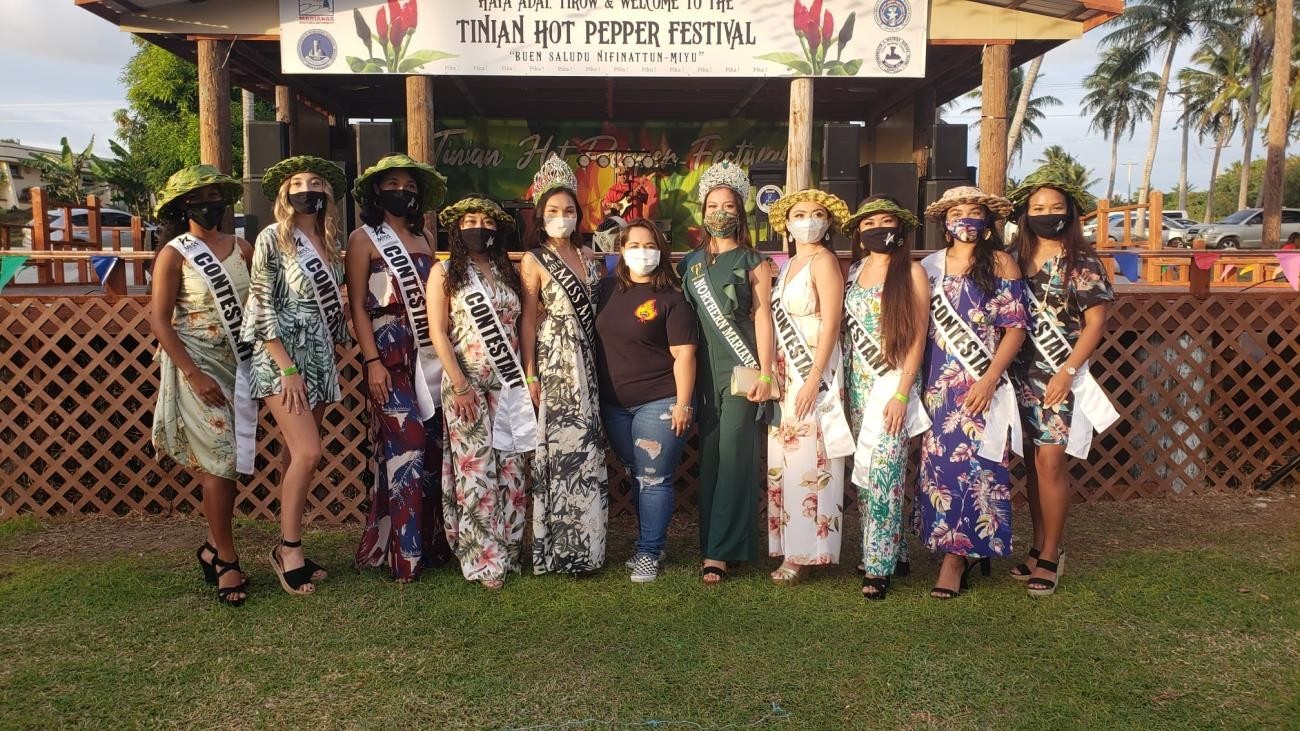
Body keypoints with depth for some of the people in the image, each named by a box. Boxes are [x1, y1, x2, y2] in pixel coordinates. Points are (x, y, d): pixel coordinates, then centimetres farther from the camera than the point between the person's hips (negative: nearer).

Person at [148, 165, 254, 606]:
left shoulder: (241, 249, 8)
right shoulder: (174, 254, -4)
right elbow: (159, 321, -8)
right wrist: (194, 374, -15)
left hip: (240, 366, 5)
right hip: (198, 367, -4)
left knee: (230, 462, 7)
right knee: (220, 462, -5)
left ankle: (214, 547, 24)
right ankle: (226, 561, 6)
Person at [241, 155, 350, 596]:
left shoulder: (330, 244, 11)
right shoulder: (273, 238, -5)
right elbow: (262, 307, -10)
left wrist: (335, 359, 10)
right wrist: (287, 368, -16)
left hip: (320, 359, 6)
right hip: (281, 359, -6)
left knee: (297, 455, 9)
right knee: (308, 453, -15)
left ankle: (288, 548, 17)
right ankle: (289, 550, 0)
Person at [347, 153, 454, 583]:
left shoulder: (426, 236, 16)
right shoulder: (363, 238, 2)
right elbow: (358, 305, -3)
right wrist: (372, 361, -12)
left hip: (430, 354, 5)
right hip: (390, 354, -5)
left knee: (432, 449, 5)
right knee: (404, 449, -7)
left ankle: (431, 542, 17)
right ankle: (403, 554, 1)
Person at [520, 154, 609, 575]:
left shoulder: (587, 257, 14)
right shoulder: (534, 261, -3)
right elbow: (528, 322, -6)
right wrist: (530, 375, -13)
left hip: (588, 366, 6)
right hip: (554, 366, -6)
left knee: (587, 450, 7)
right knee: (557, 451, -4)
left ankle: (584, 547, 18)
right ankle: (555, 553, 6)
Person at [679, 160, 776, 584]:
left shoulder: (753, 262, 4)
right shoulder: (690, 263, 14)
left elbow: (763, 318, -2)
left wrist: (764, 373, -11)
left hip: (741, 368, -4)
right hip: (705, 370, 4)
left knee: (734, 457, -7)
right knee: (709, 457, 5)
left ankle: (718, 552, -5)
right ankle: (713, 542, 13)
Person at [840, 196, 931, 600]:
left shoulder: (912, 272, -2)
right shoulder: (853, 271, 11)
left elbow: (918, 338, -7)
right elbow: (844, 330, 12)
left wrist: (902, 393, -13)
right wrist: (840, 385, 5)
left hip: (892, 385, -5)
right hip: (855, 386, 5)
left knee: (884, 475, -8)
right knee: (862, 473, 6)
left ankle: (879, 566, -1)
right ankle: (885, 550, 19)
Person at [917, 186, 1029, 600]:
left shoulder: (1000, 263, 0)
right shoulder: (930, 266, 10)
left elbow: (1016, 326, -4)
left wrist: (989, 379, -13)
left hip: (983, 384, -3)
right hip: (939, 383, 3)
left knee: (975, 464, -5)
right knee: (940, 462, 1)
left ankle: (955, 555, 2)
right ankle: (961, 550, 13)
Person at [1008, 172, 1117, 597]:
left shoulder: (1081, 262, -3)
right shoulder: (1016, 260, 9)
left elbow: (1095, 324, -5)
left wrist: (1067, 371, -14)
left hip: (1061, 377, -4)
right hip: (1022, 375, 4)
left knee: (1051, 463, -6)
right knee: (1034, 463, 9)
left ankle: (1051, 555, 6)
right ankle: (1038, 547, 20)